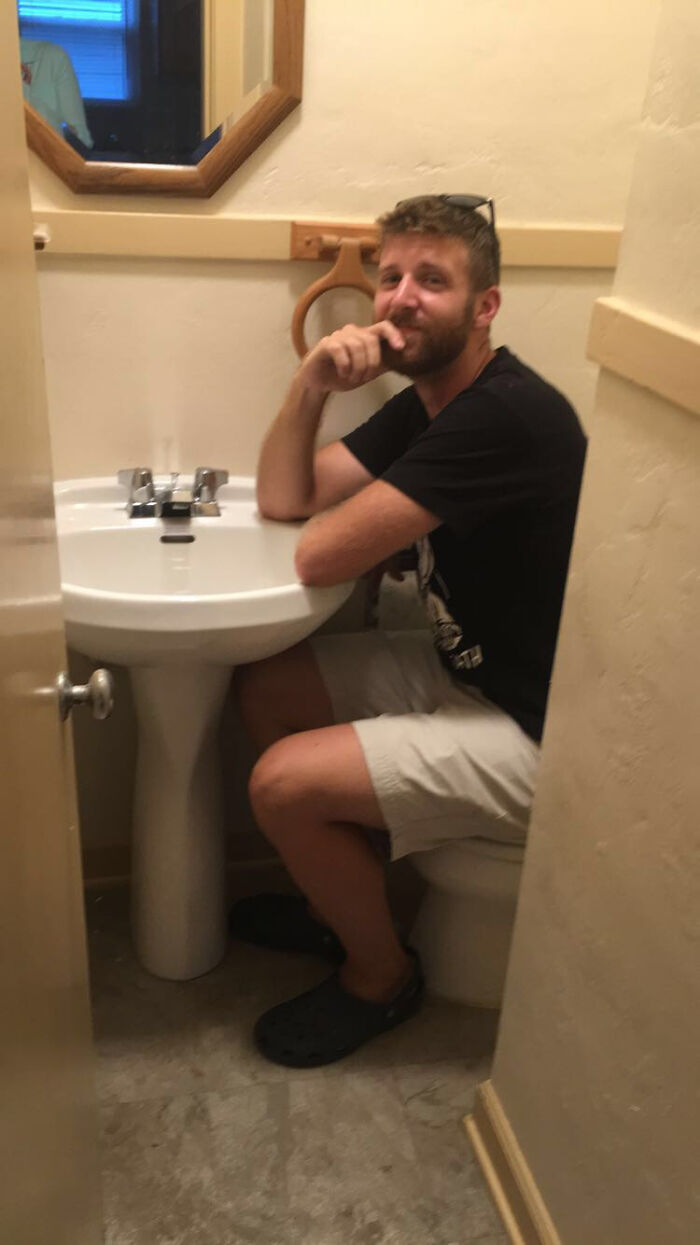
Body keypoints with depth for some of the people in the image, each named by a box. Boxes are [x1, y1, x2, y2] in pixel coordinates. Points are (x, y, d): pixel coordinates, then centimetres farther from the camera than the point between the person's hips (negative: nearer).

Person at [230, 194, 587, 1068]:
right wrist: (310, 386, -14)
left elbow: (321, 556, -27)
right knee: (264, 690, 9)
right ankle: (345, 897, 27)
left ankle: (379, 975, 11)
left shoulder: (505, 416, -27)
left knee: (284, 782, -18)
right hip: (462, 670, 10)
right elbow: (283, 500, 3)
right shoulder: (425, 403, 5)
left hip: (536, 733, -10)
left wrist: (346, 520, -2)